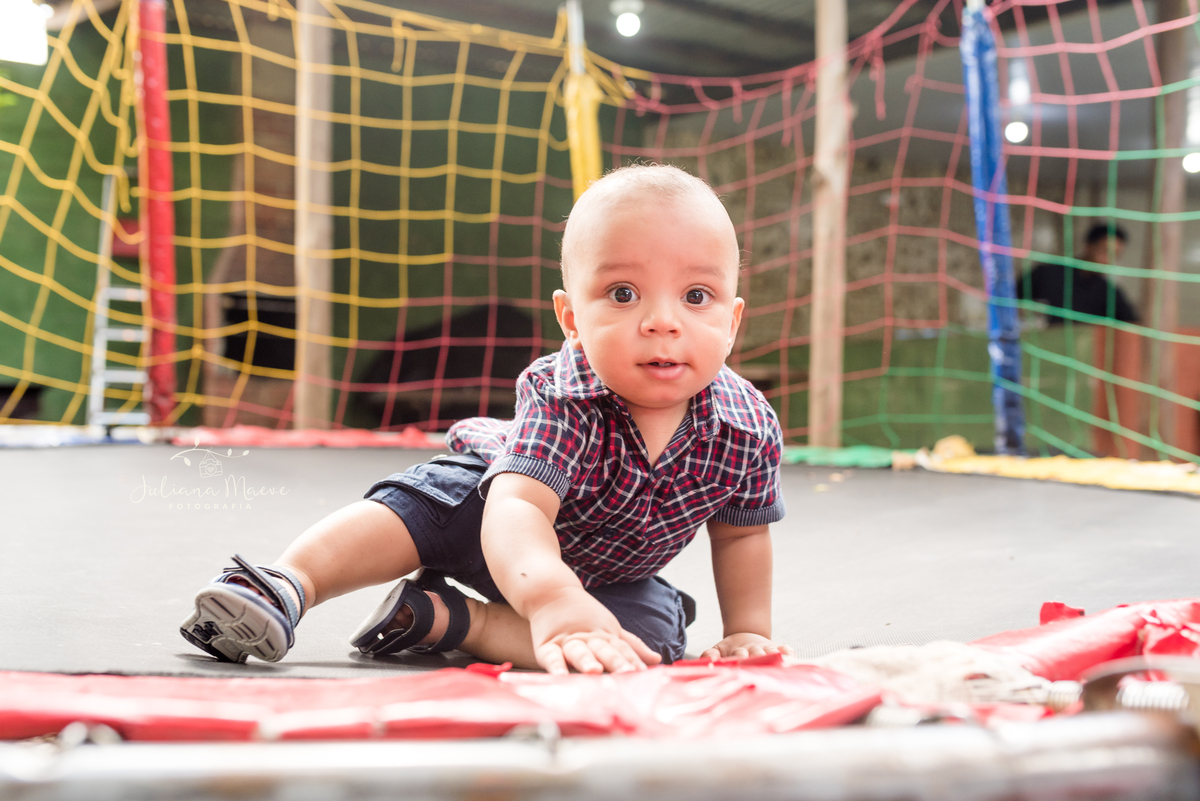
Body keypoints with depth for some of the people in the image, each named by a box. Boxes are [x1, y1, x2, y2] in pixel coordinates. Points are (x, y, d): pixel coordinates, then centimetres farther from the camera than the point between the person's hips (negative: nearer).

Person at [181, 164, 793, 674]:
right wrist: (556, 601, -75)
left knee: (649, 638, -26)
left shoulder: (750, 429, -28)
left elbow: (740, 534, -5)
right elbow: (516, 509, -56)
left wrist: (749, 631, -11)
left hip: (611, 573, 3)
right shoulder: (559, 396, -40)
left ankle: (444, 618, -23)